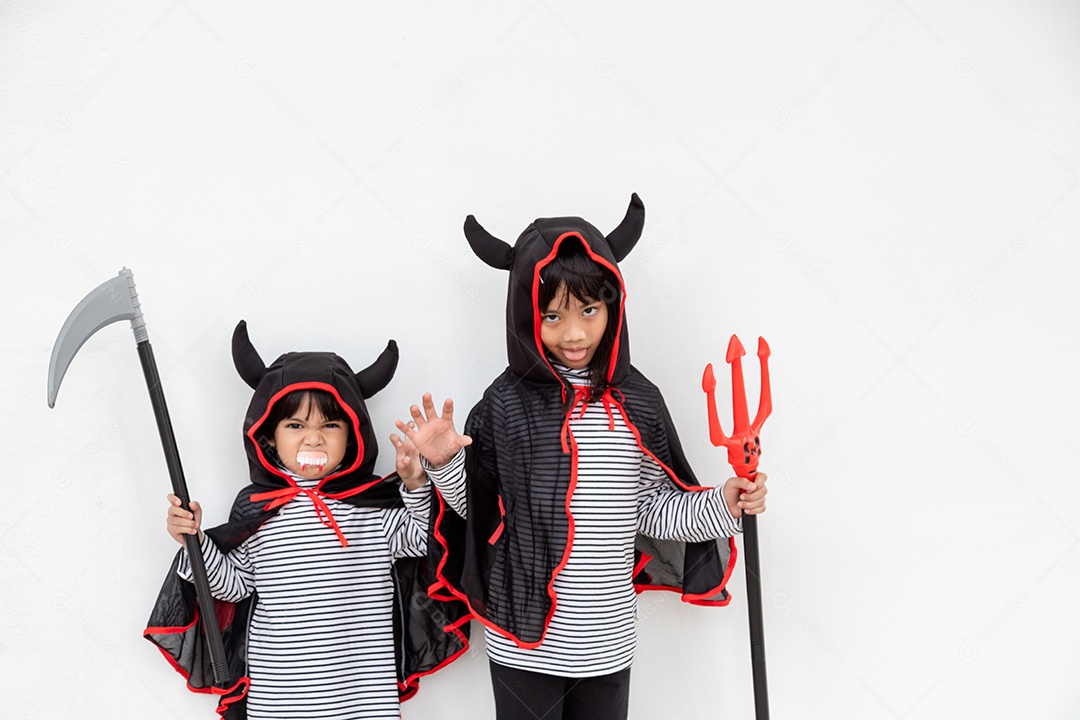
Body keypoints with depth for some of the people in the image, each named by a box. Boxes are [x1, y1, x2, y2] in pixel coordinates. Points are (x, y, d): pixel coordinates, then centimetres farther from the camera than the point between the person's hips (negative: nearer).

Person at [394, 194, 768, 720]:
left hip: (608, 646, 3)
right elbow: (477, 506, -1)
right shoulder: (508, 403, -9)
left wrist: (721, 506, -8)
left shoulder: (637, 404, -2)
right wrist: (444, 464, -18)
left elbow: (651, 509, 5)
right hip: (524, 643, -2)